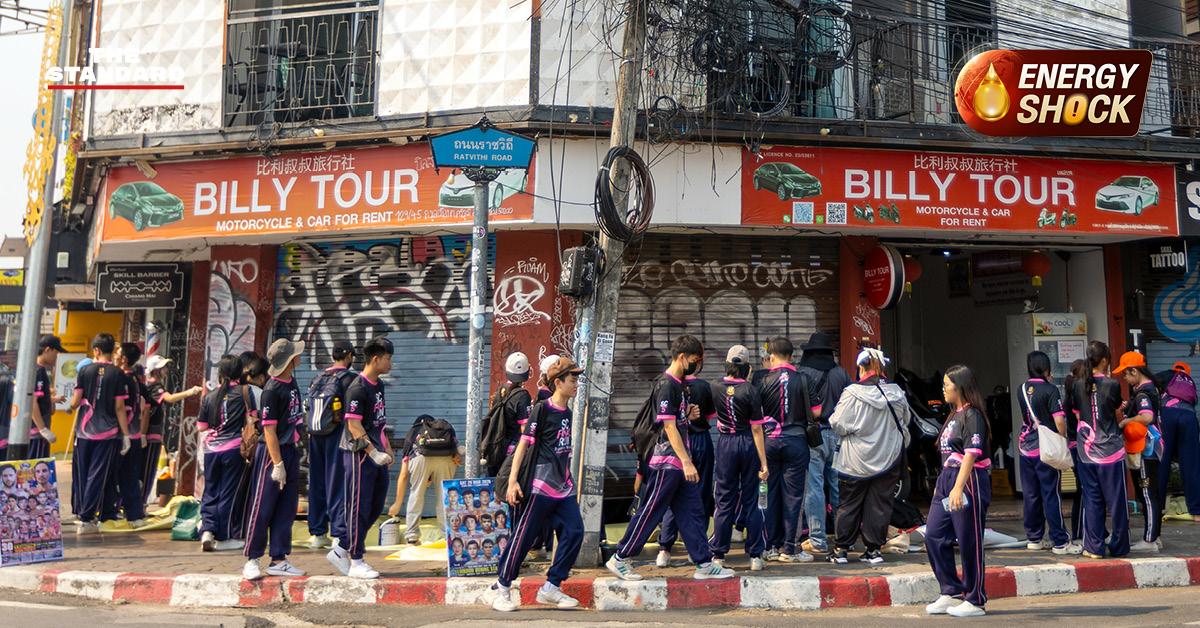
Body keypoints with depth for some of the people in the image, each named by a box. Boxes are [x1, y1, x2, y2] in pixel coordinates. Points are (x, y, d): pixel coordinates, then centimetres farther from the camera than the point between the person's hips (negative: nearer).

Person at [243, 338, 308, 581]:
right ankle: (252, 560, 12)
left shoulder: (291, 383, 8)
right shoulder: (272, 390, -18)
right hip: (272, 452, -9)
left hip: (290, 451, 9)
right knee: (262, 508, 0)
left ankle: (278, 561, 17)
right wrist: (277, 464, -20)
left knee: (287, 508, 10)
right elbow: (269, 430, -19)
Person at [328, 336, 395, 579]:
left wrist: (388, 450, 18)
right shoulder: (358, 388, -15)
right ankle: (356, 562, 9)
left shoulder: (379, 385, 13)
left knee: (375, 507, 12)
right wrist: (374, 453, -22)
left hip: (377, 456, 9)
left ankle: (340, 550, 23)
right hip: (360, 455, -9)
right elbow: (354, 425, -19)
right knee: (359, 508, -1)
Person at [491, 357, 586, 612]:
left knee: (574, 532, 0)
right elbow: (523, 445, -11)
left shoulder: (567, 413, 15)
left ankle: (551, 588, 10)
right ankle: (502, 589, 9)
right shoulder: (542, 410, -8)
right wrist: (513, 481, -17)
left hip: (564, 487, 8)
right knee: (523, 536, -3)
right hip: (540, 486, -8)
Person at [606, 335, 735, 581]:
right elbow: (669, 427, -20)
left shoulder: (678, 384, 15)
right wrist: (687, 462, -22)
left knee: (692, 512, 9)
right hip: (667, 461, -9)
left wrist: (688, 415, 4)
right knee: (651, 512, -2)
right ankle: (619, 559, 9)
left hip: (680, 462, 10)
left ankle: (704, 564, 13)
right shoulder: (666, 385, -15)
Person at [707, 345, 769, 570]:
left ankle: (718, 554, 11)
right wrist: (763, 463, -7)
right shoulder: (750, 390, -12)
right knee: (751, 500, 8)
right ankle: (755, 556, 12)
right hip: (748, 444, -1)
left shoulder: (715, 387, -4)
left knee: (724, 501, 8)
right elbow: (756, 428, -10)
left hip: (725, 444, 2)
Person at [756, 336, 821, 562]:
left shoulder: (763, 381, -2)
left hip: (770, 441, 2)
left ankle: (772, 546, 15)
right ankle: (789, 548, 4)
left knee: (771, 494, 9)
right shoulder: (804, 380, -4)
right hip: (795, 440, -1)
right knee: (792, 495, 3)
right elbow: (816, 412, -4)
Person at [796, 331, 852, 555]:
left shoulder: (802, 374, -8)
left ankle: (818, 540, 3)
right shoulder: (842, 373, 5)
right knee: (839, 486, 11)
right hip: (838, 435, 4)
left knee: (814, 488, 0)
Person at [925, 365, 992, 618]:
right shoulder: (955, 415, 16)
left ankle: (975, 602, 11)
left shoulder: (972, 416, -13)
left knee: (969, 542, 0)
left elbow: (971, 455, -20)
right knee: (934, 536, 8)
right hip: (947, 479, 10)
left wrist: (958, 487, -27)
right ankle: (950, 593, 18)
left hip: (968, 481, -9)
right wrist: (942, 483, 22)